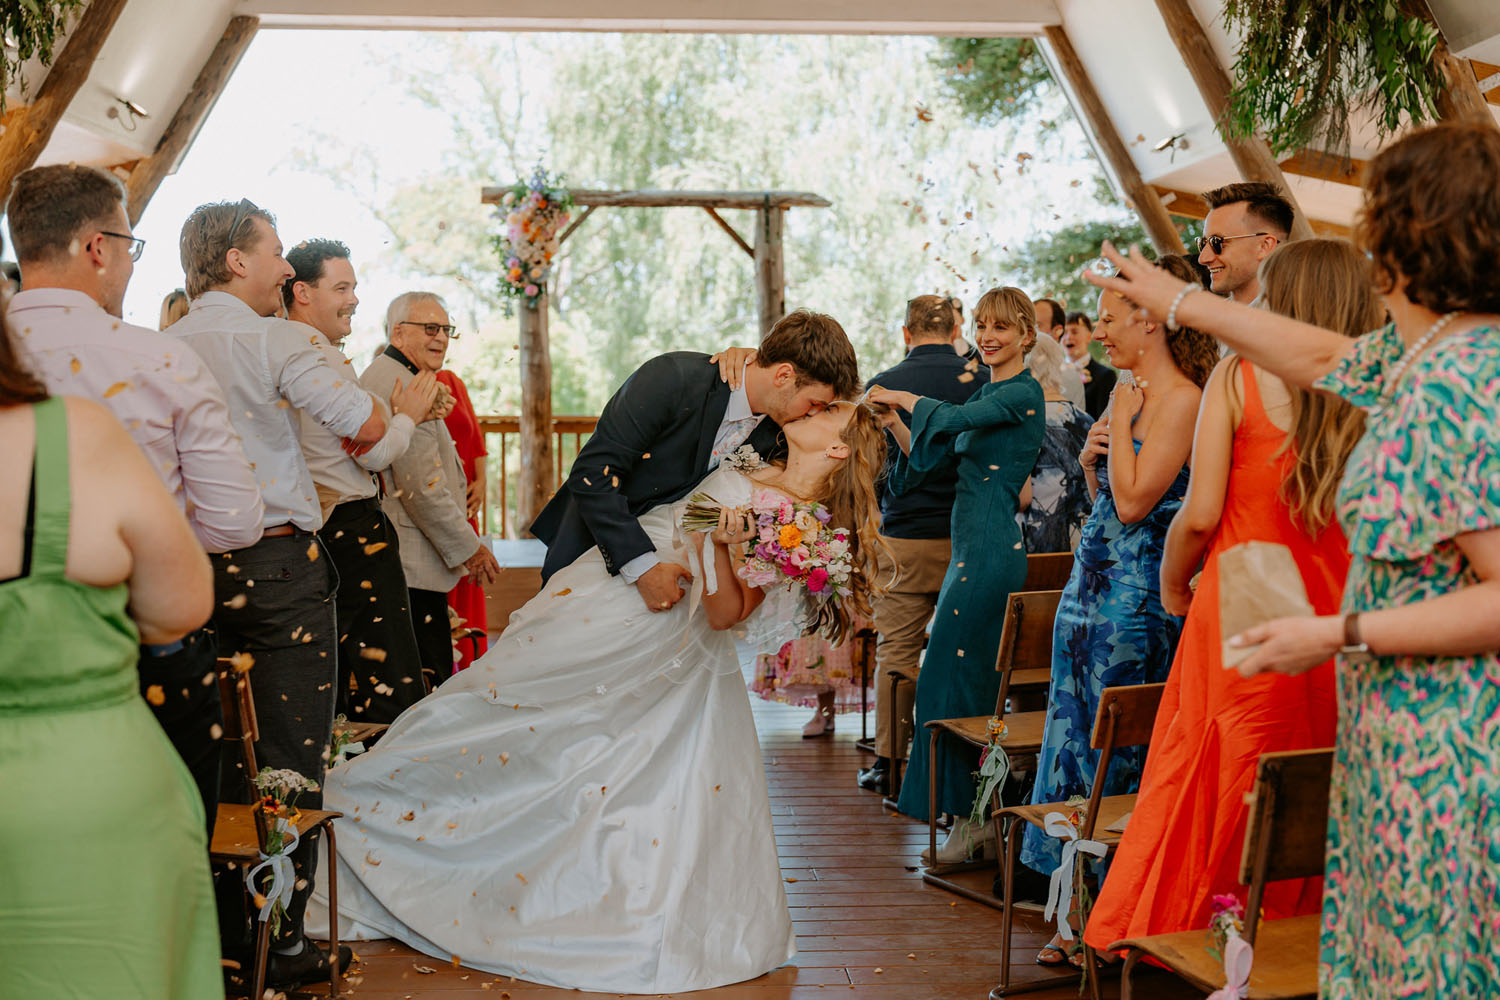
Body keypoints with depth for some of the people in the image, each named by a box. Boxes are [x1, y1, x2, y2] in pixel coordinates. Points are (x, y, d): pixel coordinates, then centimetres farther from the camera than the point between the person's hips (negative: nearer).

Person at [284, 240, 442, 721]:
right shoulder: (324, 357, -16)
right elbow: (375, 453, -17)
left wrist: (395, 414, 13)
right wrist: (407, 415, 1)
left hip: (311, 531, 10)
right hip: (353, 532, -10)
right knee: (391, 685, -6)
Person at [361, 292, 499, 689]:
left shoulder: (380, 376, 21)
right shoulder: (400, 385, -15)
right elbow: (421, 486, -20)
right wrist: (468, 548, -13)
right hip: (413, 567, -12)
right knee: (428, 682, -10)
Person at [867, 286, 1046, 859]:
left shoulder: (1021, 393, -8)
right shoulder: (987, 394, 20)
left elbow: (952, 420, -21)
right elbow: (928, 457, 19)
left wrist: (901, 397, -5)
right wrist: (892, 419, 4)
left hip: (994, 549, -9)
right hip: (972, 548, 9)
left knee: (955, 677, -7)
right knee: (976, 681, 10)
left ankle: (970, 815, 2)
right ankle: (972, 813, 17)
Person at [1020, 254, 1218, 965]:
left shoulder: (1182, 400, -13)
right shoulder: (1127, 391, 14)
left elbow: (1133, 500, -21)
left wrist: (1120, 421, -13)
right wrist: (1091, 459, 1)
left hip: (1135, 600, -9)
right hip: (1090, 589, 9)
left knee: (1118, 760, 0)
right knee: (1075, 743, 13)